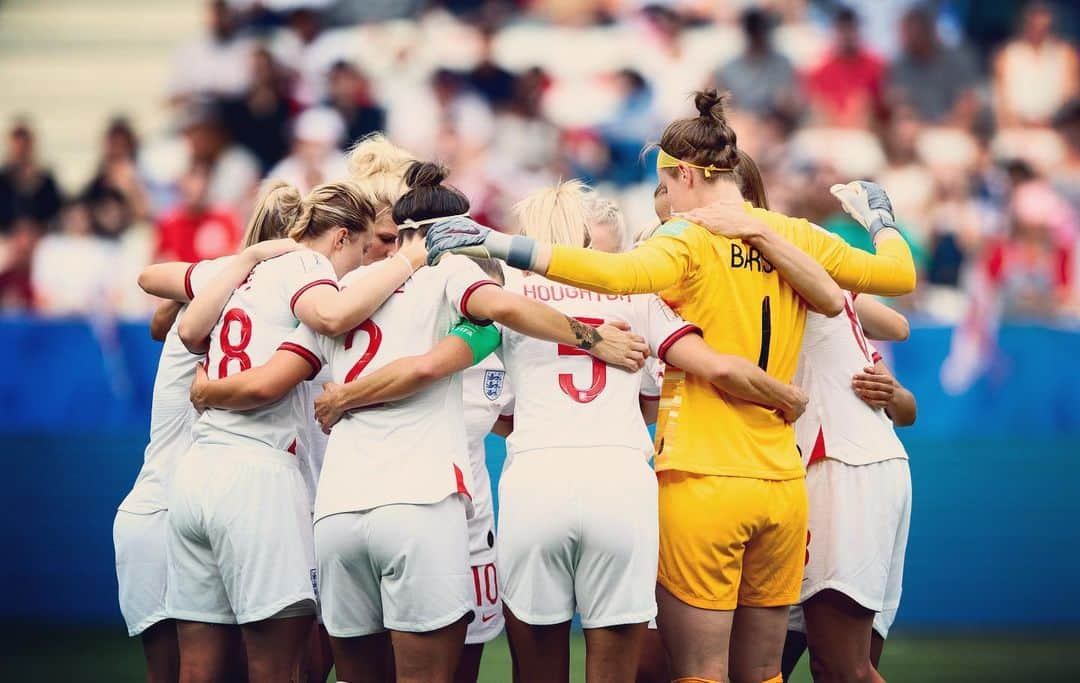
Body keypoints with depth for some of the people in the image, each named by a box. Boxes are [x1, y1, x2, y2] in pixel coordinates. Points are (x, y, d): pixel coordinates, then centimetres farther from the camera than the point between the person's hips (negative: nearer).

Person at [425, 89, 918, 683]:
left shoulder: (690, 243, -8)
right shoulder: (795, 237, 8)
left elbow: (619, 273, -27)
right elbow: (899, 274, 17)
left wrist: (500, 245, -26)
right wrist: (879, 217, 37)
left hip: (702, 485, -5)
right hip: (782, 485, 5)